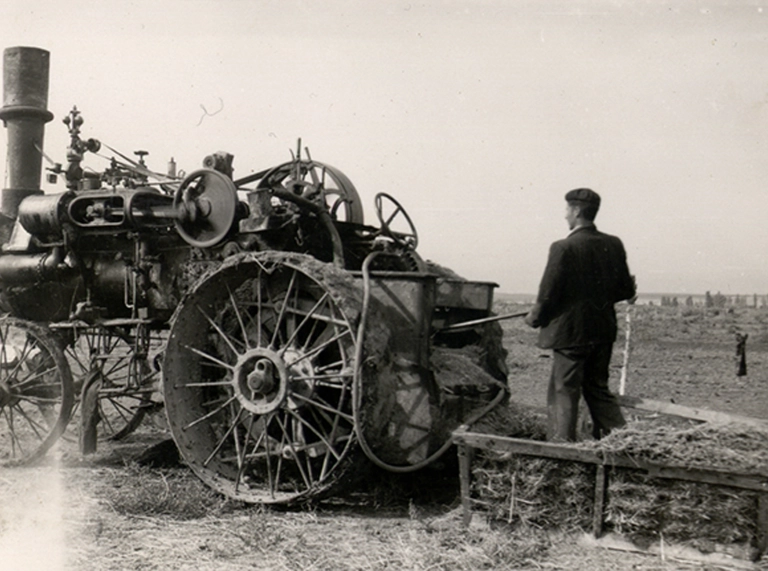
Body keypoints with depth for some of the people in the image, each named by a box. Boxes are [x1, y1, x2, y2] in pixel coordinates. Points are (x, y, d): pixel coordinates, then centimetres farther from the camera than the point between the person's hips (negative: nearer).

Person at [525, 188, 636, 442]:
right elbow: (626, 290, 8)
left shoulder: (564, 248, -16)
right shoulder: (613, 245, 2)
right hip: (603, 331, 6)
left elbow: (548, 293, -14)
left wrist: (535, 317, 4)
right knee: (598, 388, 19)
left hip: (570, 332, -6)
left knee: (564, 392, 3)